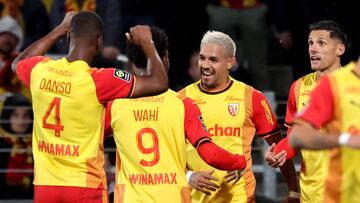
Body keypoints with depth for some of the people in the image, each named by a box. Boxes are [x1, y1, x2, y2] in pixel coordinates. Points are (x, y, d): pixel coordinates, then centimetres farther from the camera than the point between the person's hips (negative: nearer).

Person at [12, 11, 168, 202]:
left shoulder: (39, 70, 0)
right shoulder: (97, 80, -15)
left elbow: (18, 63, 28)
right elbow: (159, 83, -12)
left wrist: (59, 29, 30)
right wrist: (147, 43, 4)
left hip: (45, 185, 5)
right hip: (85, 187, -5)